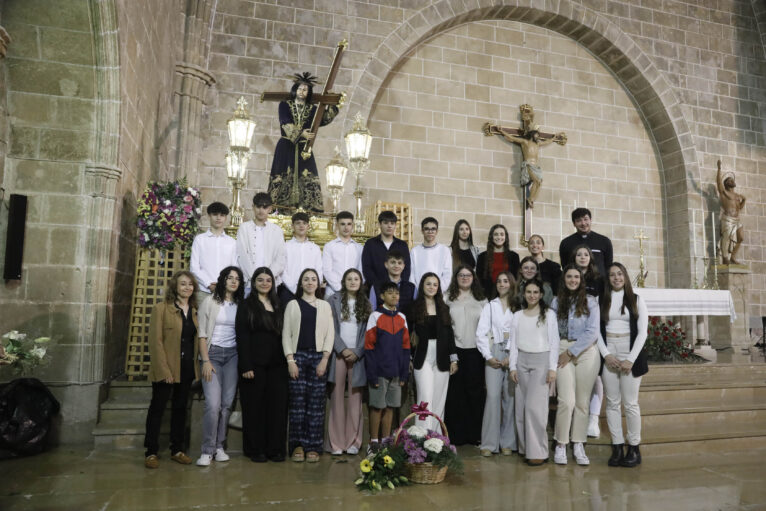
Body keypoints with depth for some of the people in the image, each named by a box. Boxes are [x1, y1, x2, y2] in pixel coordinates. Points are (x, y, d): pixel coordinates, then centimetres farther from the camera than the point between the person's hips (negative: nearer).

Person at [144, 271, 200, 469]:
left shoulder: (195, 311, 9)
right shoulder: (161, 308, -6)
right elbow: (155, 341, -11)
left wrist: (195, 365, 2)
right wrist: (163, 370, -16)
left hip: (187, 369, 5)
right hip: (165, 370, -5)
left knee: (180, 408, 12)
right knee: (157, 408, 4)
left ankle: (177, 450, 22)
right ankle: (151, 452, 14)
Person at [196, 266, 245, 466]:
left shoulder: (240, 305, 9)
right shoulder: (210, 301, -1)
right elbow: (202, 334, -3)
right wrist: (206, 360, -9)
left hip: (233, 354, 3)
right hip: (213, 353, -3)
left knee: (227, 403, 3)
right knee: (213, 403, -12)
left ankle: (219, 447, 15)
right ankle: (208, 450, -1)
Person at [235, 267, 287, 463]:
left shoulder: (278, 306, 13)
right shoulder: (246, 305, 1)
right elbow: (242, 337, -5)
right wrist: (245, 366, -13)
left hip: (276, 364, 4)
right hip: (255, 364, -4)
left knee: (277, 405, 4)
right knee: (254, 406, 3)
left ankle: (275, 448, 14)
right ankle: (255, 449, 15)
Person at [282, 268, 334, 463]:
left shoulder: (325, 306, 12)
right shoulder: (292, 305, 10)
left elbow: (330, 333, 6)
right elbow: (286, 333, 4)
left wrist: (324, 359, -5)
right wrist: (290, 360, -5)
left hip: (319, 357, 1)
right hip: (297, 355, 0)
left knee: (316, 403, -2)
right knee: (297, 401, -2)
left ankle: (313, 447, 5)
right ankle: (298, 445, 8)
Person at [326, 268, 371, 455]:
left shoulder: (366, 304, 12)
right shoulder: (334, 300, 6)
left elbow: (368, 332, 6)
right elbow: (331, 328, -1)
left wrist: (357, 352, -6)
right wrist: (343, 349, -10)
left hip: (357, 355, 1)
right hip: (338, 354, -1)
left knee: (355, 398, 1)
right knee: (337, 397, -1)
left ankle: (353, 441, 8)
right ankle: (336, 442, 5)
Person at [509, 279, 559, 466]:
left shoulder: (549, 314, 3)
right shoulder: (517, 316, 11)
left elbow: (554, 342, 0)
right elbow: (513, 343, 10)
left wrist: (552, 368, -7)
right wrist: (512, 366, 3)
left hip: (541, 361, -4)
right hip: (522, 361, 4)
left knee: (535, 405, -11)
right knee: (521, 406, 3)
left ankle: (538, 452, -4)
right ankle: (525, 448, 14)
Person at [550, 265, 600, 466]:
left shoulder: (590, 302, 4)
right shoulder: (556, 302, 10)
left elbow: (592, 332, -4)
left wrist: (571, 352, -8)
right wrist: (555, 352, -1)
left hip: (586, 352, 0)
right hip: (563, 351, 0)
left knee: (582, 402, 3)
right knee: (566, 401, -9)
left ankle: (578, 445, 15)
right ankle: (561, 445, 3)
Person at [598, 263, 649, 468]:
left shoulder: (636, 300, 5)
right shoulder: (602, 301, 9)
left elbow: (642, 331, -1)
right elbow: (597, 330, 5)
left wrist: (631, 359, -9)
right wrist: (606, 355, -8)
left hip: (630, 356, -1)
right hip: (608, 355, 2)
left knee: (630, 403, -1)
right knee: (612, 403, 4)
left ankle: (634, 448, 10)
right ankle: (617, 447, 11)